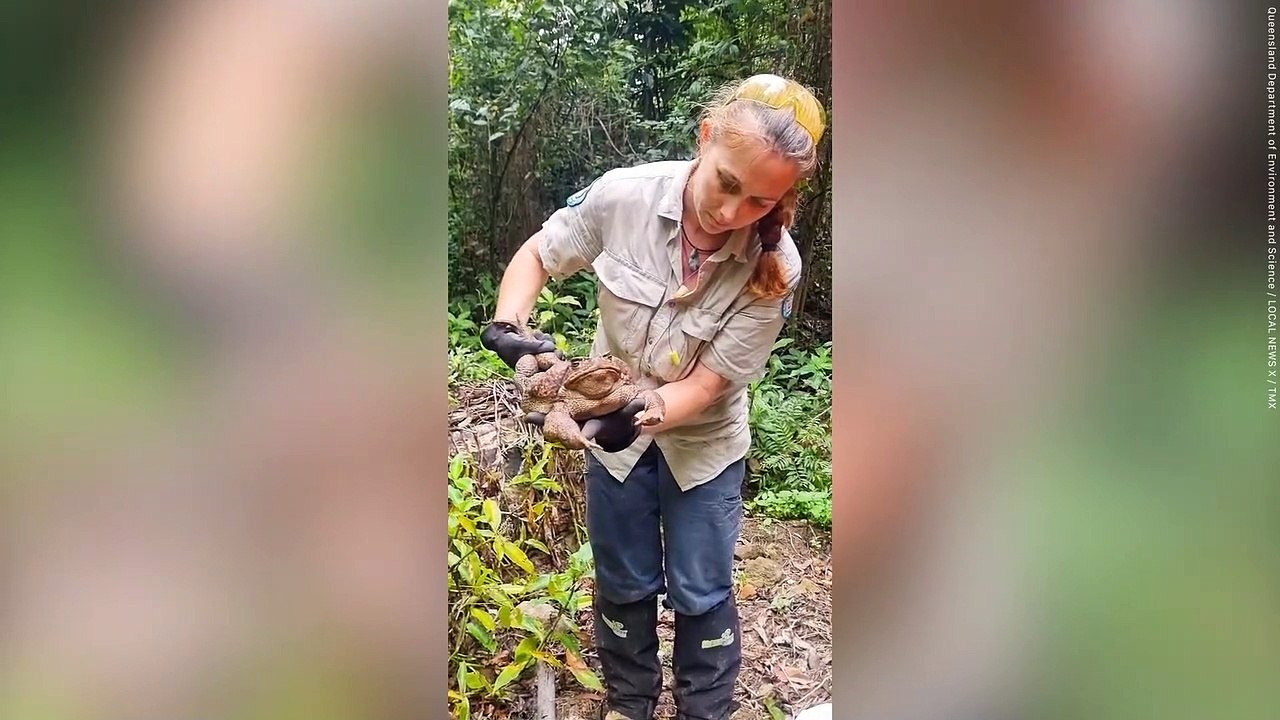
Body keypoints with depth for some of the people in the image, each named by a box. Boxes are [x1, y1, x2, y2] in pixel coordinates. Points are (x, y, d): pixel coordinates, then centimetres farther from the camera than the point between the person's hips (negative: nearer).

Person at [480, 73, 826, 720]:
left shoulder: (775, 268, -25)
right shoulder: (624, 195, -24)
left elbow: (708, 383, -23)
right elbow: (536, 255, -7)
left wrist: (636, 416, -40)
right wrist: (508, 325, -26)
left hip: (703, 440, -1)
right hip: (614, 429, 2)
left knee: (701, 594, 11)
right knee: (624, 586, 18)